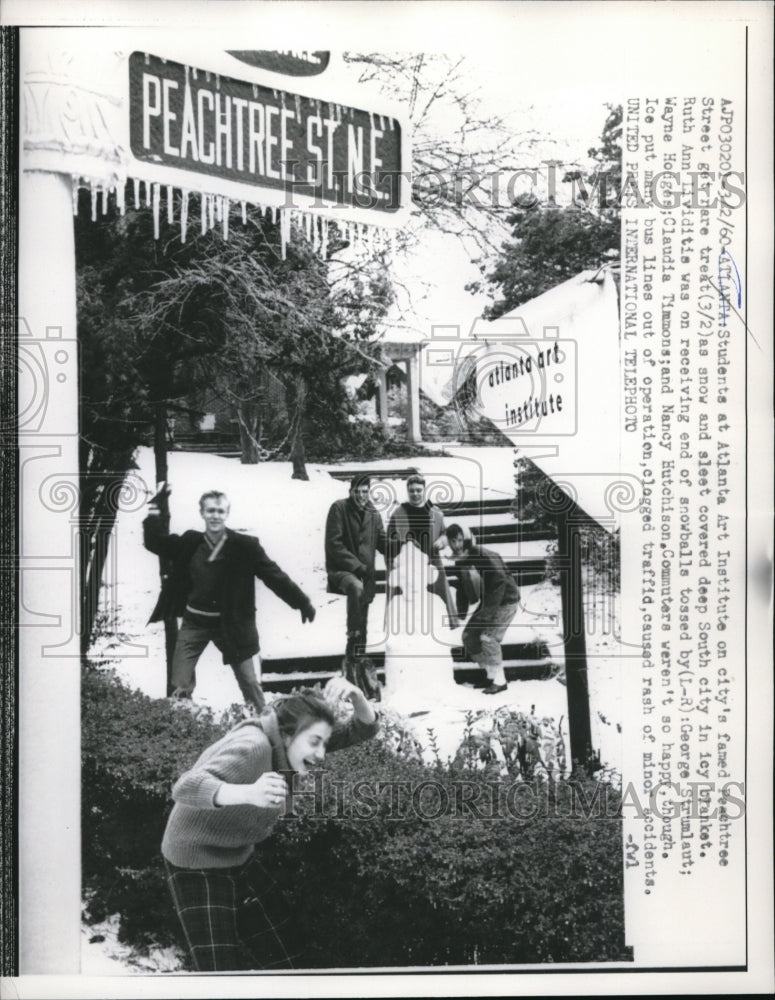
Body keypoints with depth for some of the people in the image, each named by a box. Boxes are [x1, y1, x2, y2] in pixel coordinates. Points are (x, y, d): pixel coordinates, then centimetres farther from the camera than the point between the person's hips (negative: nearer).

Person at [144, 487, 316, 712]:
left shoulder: (244, 546, -13)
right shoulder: (189, 543, -4)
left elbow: (274, 575, -8)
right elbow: (155, 542, 7)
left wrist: (303, 603, -6)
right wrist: (155, 508, -7)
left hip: (230, 624, -2)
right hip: (194, 622, 2)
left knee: (249, 683, 7)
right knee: (179, 687, 2)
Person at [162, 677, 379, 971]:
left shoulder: (290, 743, -8)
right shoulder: (253, 747, -31)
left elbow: (364, 728, -7)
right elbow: (186, 788, -44)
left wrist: (355, 696, -29)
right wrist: (248, 794, -60)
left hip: (241, 859, 8)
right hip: (198, 866, -8)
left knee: (283, 959, 12)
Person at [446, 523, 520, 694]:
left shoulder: (485, 556, -26)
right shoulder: (459, 562, -1)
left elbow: (500, 583, -30)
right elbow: (462, 588, 10)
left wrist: (489, 610, -32)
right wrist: (461, 612, -2)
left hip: (506, 600, -8)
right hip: (487, 602, 8)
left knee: (488, 636, -21)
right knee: (469, 636, 3)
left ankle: (499, 681, -9)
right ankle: (491, 675, 14)